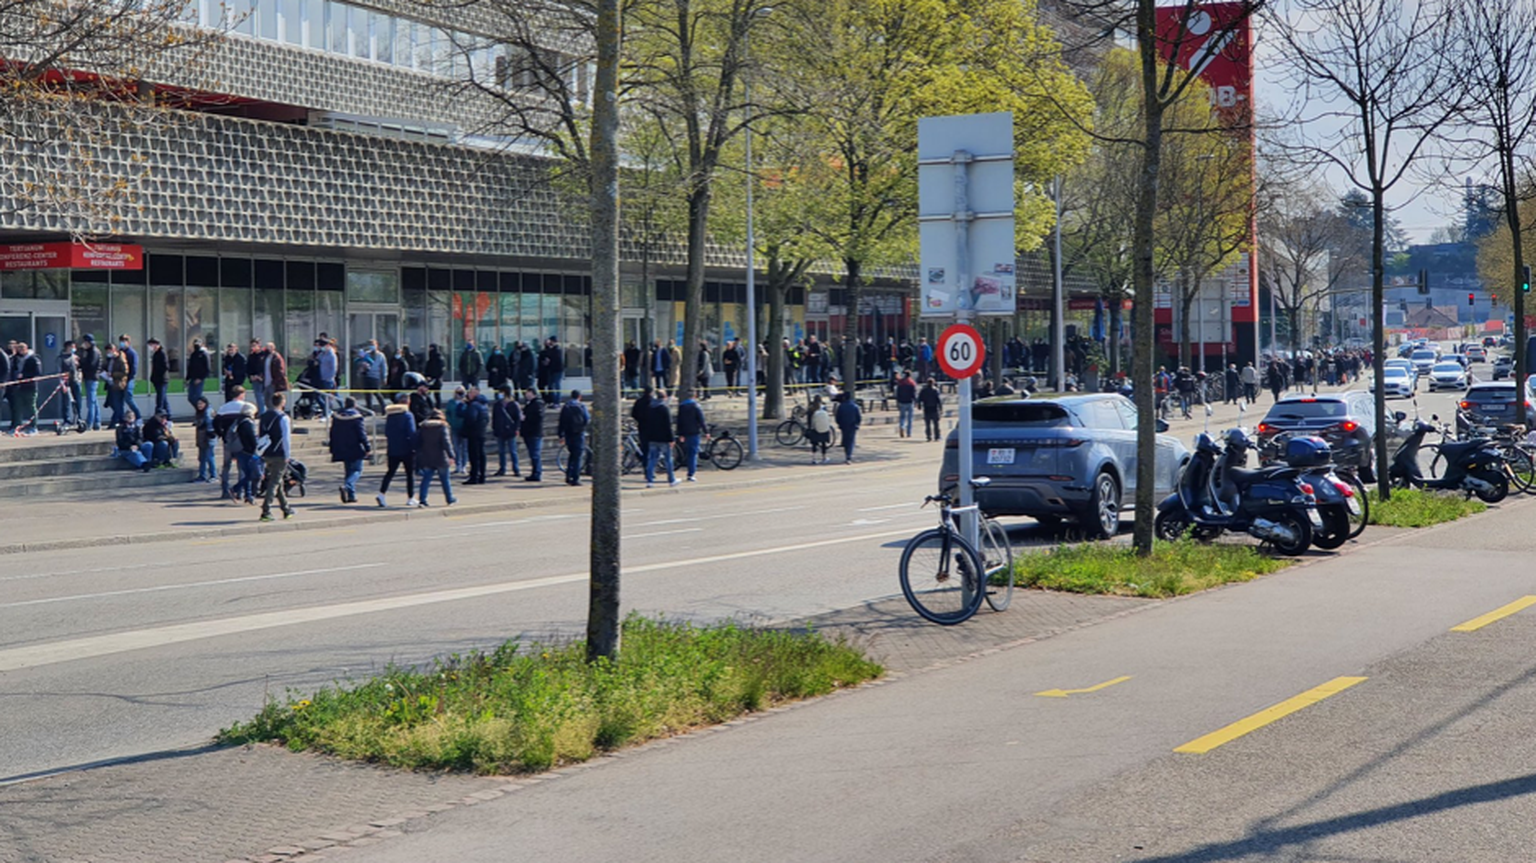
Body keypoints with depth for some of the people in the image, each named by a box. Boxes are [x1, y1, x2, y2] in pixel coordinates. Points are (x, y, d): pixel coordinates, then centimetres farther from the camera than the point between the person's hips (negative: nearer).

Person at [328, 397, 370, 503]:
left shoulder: (336, 416, 7)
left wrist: (333, 450, 16)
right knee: (357, 470, 0)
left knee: (348, 471, 13)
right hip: (355, 449, -6)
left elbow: (332, 434, 10)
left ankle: (351, 495, 9)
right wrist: (367, 447, -7)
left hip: (342, 450, 6)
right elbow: (362, 434, -12)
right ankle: (346, 486, -25)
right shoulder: (356, 416, -10)